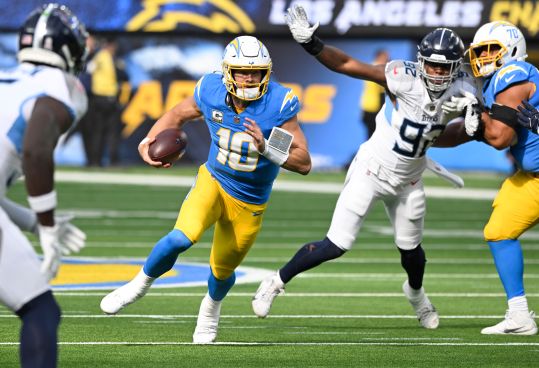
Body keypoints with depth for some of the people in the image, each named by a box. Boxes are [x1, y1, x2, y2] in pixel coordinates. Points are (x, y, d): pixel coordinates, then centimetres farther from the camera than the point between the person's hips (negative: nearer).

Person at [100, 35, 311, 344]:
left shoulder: (278, 104, -24)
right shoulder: (212, 92, -16)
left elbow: (304, 163, -23)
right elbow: (177, 116, 6)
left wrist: (265, 147, -39)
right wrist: (148, 143, -11)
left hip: (250, 204, 0)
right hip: (213, 183, 0)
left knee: (222, 271, 17)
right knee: (181, 238, -27)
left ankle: (212, 306, 54)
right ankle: (141, 284, 0)